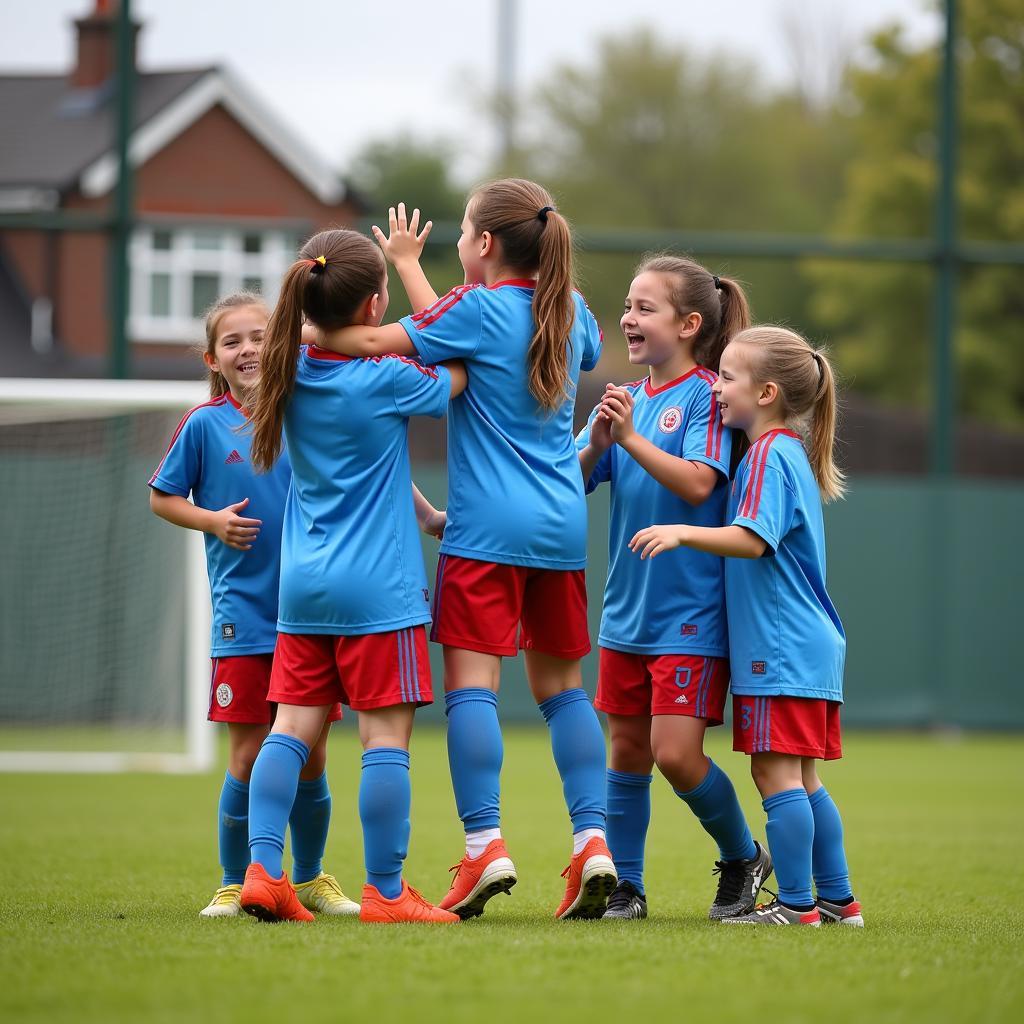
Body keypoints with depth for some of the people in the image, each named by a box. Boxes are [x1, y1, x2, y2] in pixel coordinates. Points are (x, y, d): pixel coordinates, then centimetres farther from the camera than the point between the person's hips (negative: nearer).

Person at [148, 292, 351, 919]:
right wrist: (213, 520, -10)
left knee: (311, 756, 6)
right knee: (248, 756, -2)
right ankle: (236, 885, 12)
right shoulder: (205, 424, -2)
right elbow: (162, 497, 6)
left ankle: (310, 879, 23)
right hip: (244, 619, -2)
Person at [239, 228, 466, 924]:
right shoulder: (386, 380, -13)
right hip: (376, 586, -6)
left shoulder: (296, 373, 6)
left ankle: (264, 870, -1)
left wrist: (425, 512, 24)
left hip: (302, 582, 6)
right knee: (387, 736, -2)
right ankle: (386, 892, 0)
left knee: (292, 727, 7)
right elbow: (457, 377, 8)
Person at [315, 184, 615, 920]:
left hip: (488, 527, -6)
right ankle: (593, 841, 3)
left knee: (472, 679, -7)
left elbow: (380, 342, -12)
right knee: (561, 683, 12)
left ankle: (486, 845, -17)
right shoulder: (571, 310, 11)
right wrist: (409, 266, 34)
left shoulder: (478, 308, -9)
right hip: (563, 527, 6)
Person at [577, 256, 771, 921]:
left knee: (677, 753, -10)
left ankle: (744, 857, 12)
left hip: (690, 612, -6)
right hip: (627, 609, 6)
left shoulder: (706, 396, -9)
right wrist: (596, 444, -14)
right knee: (627, 749, 9)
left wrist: (632, 438, -26)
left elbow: (698, 485, -21)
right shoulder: (625, 400, 9)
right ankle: (626, 886, 18)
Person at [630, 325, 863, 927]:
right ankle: (838, 900, 15)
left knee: (777, 772, -8)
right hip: (813, 648, 10)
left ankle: (797, 905, -7)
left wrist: (684, 533, -33)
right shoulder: (789, 452, 18)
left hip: (782, 650, -10)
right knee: (802, 779, 13)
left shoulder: (770, 455, -12)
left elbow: (751, 539, -24)